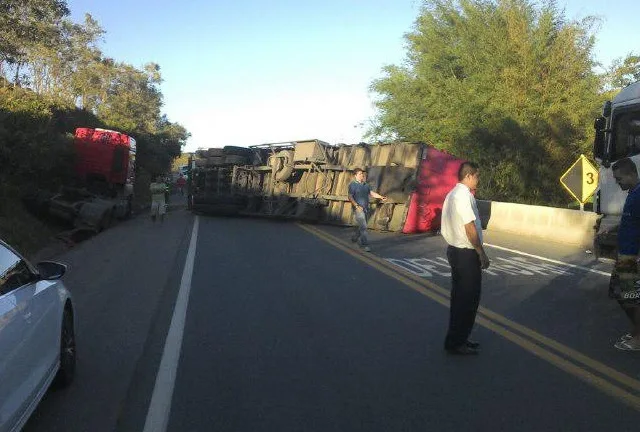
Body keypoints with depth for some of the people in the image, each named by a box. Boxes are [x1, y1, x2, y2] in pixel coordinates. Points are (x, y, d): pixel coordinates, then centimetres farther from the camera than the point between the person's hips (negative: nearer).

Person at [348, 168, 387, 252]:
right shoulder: (352, 185, -7)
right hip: (358, 208, -7)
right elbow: (350, 197, -13)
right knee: (363, 227, -13)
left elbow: (372, 193, 8)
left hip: (366, 208, 7)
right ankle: (365, 245, -12)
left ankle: (354, 238, 38)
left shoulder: (365, 185, 14)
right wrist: (357, 206, -24)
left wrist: (381, 197, -6)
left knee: (360, 226, 16)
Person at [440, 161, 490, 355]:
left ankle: (457, 339, 26)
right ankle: (456, 342, 8)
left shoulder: (453, 194, 13)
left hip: (455, 250, 10)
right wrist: (482, 254, -14)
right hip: (466, 254, -10)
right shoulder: (464, 196, -18)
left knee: (459, 297, 16)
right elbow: (470, 228, -19)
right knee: (468, 298, -1)